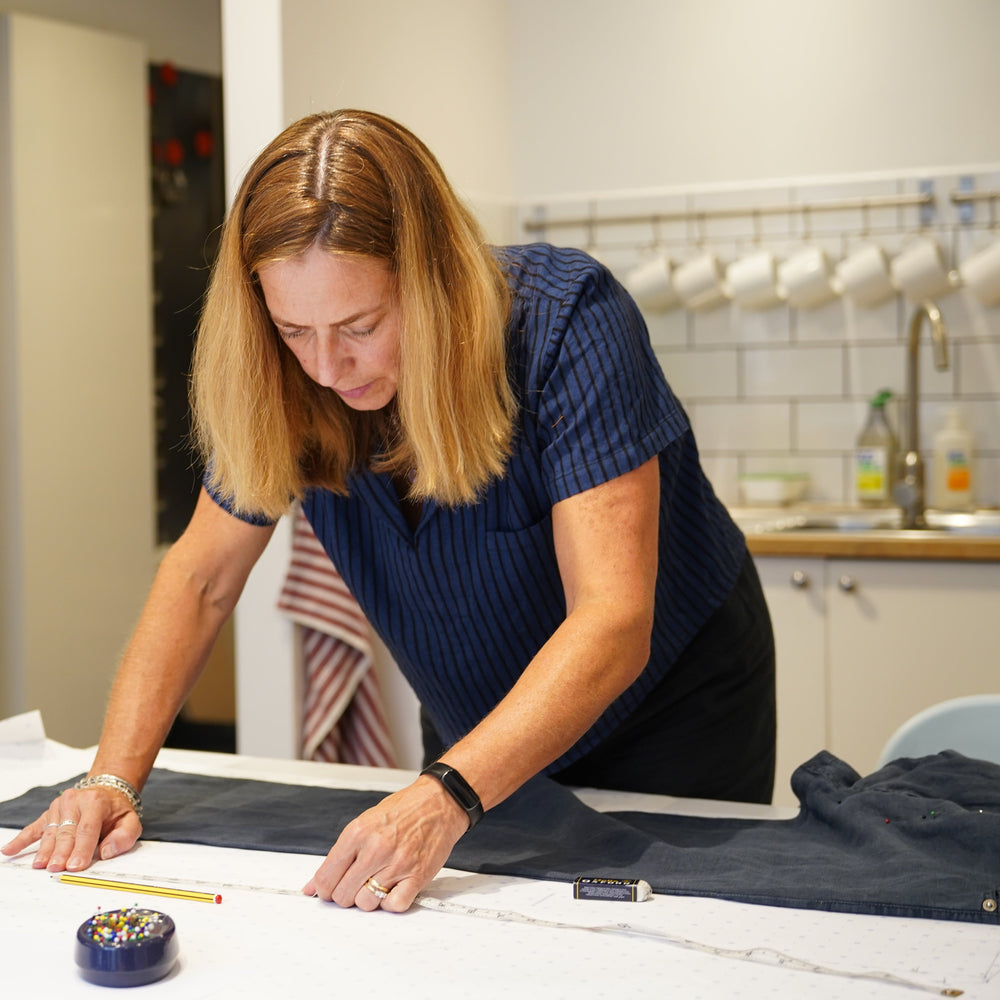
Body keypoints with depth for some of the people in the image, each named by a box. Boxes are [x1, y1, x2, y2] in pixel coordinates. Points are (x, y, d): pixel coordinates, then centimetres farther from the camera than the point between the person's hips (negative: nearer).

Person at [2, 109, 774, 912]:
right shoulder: (291, 383, -18)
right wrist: (114, 779, -19)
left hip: (668, 712, -4)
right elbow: (200, 579, -7)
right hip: (486, 740, 4)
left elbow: (613, 625, -40)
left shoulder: (568, 323, -33)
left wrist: (447, 799, -53)